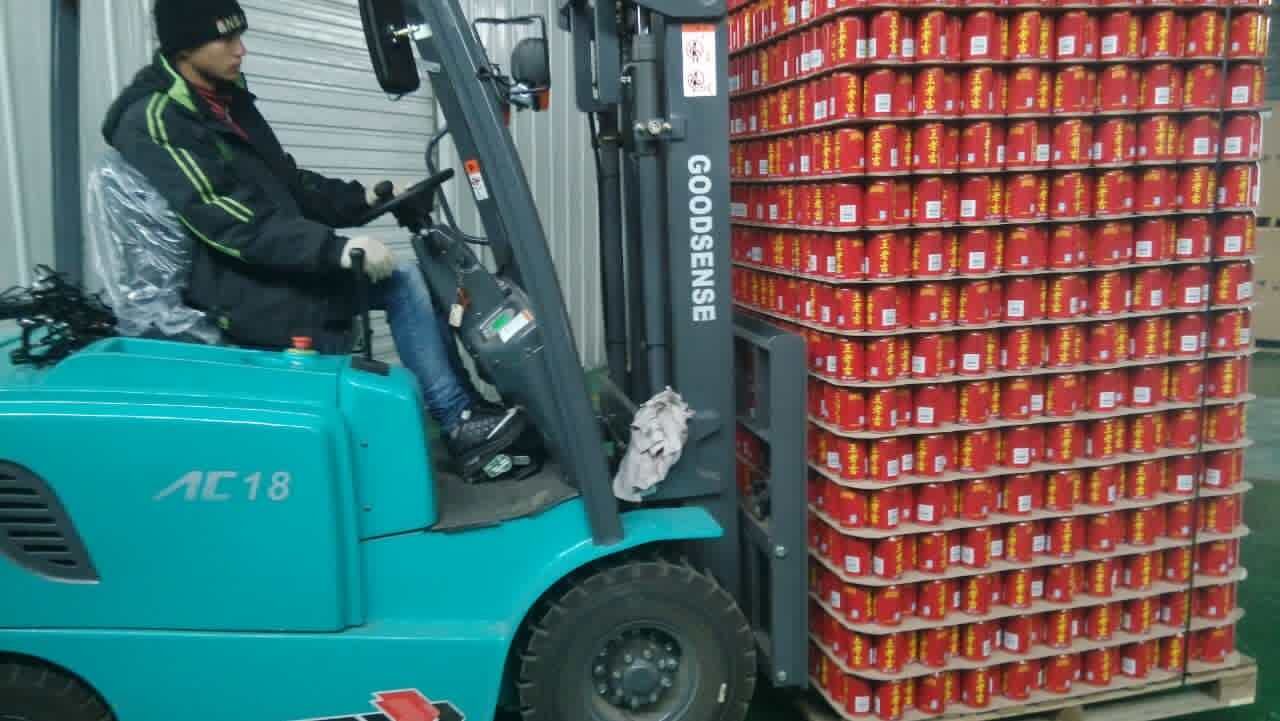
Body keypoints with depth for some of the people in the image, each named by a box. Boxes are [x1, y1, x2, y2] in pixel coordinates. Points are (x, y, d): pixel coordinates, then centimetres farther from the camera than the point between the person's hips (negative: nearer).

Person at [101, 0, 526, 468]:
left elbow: (287, 183, 17)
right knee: (404, 286, -18)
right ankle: (460, 421, -11)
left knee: (406, 282, -2)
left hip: (277, 266, 9)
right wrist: (337, 249, -34)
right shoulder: (153, 122, -16)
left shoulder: (226, 100, 12)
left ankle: (465, 409, 0)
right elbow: (225, 222, -27)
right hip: (235, 286, -9)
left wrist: (365, 198, 3)